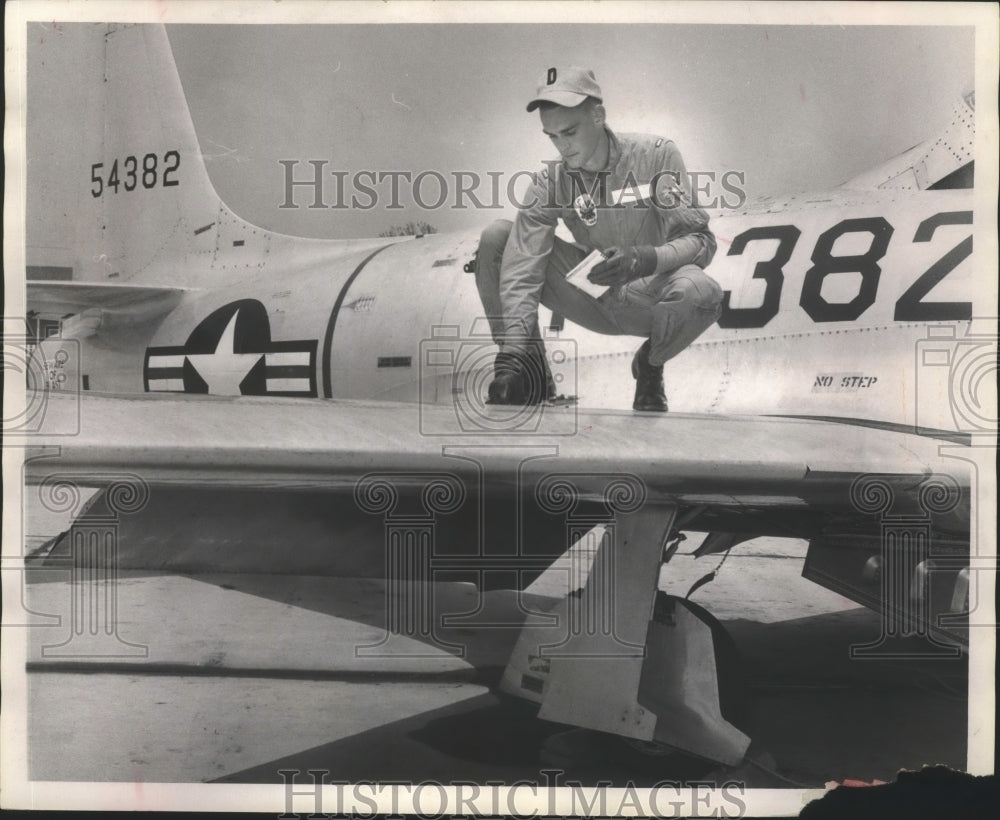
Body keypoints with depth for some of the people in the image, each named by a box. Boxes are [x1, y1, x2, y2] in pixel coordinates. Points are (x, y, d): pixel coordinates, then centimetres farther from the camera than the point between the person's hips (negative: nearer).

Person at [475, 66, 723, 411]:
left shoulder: (657, 155, -14)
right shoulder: (550, 180, -7)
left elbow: (701, 241, -17)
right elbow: (522, 270, -17)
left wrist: (647, 259, -39)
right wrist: (511, 355, -28)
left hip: (649, 298, -2)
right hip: (592, 299, 3)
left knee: (702, 293, -38)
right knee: (496, 237, -13)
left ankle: (650, 365, -2)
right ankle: (531, 374, -5)